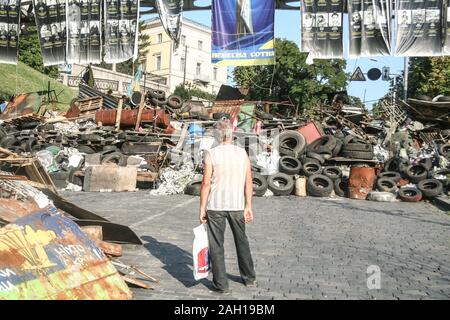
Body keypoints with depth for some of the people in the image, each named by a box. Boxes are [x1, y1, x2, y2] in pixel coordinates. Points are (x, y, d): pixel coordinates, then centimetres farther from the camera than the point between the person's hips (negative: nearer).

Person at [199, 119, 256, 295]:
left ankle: (221, 285, 10)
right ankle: (249, 278, 33)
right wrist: (248, 206, 9)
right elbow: (249, 182, 2)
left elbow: (206, 183, -10)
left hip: (216, 206, -3)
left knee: (216, 245, 7)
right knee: (242, 241, 20)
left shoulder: (211, 154, -8)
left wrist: (202, 209, -3)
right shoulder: (242, 153, 1)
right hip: (237, 205, 4)